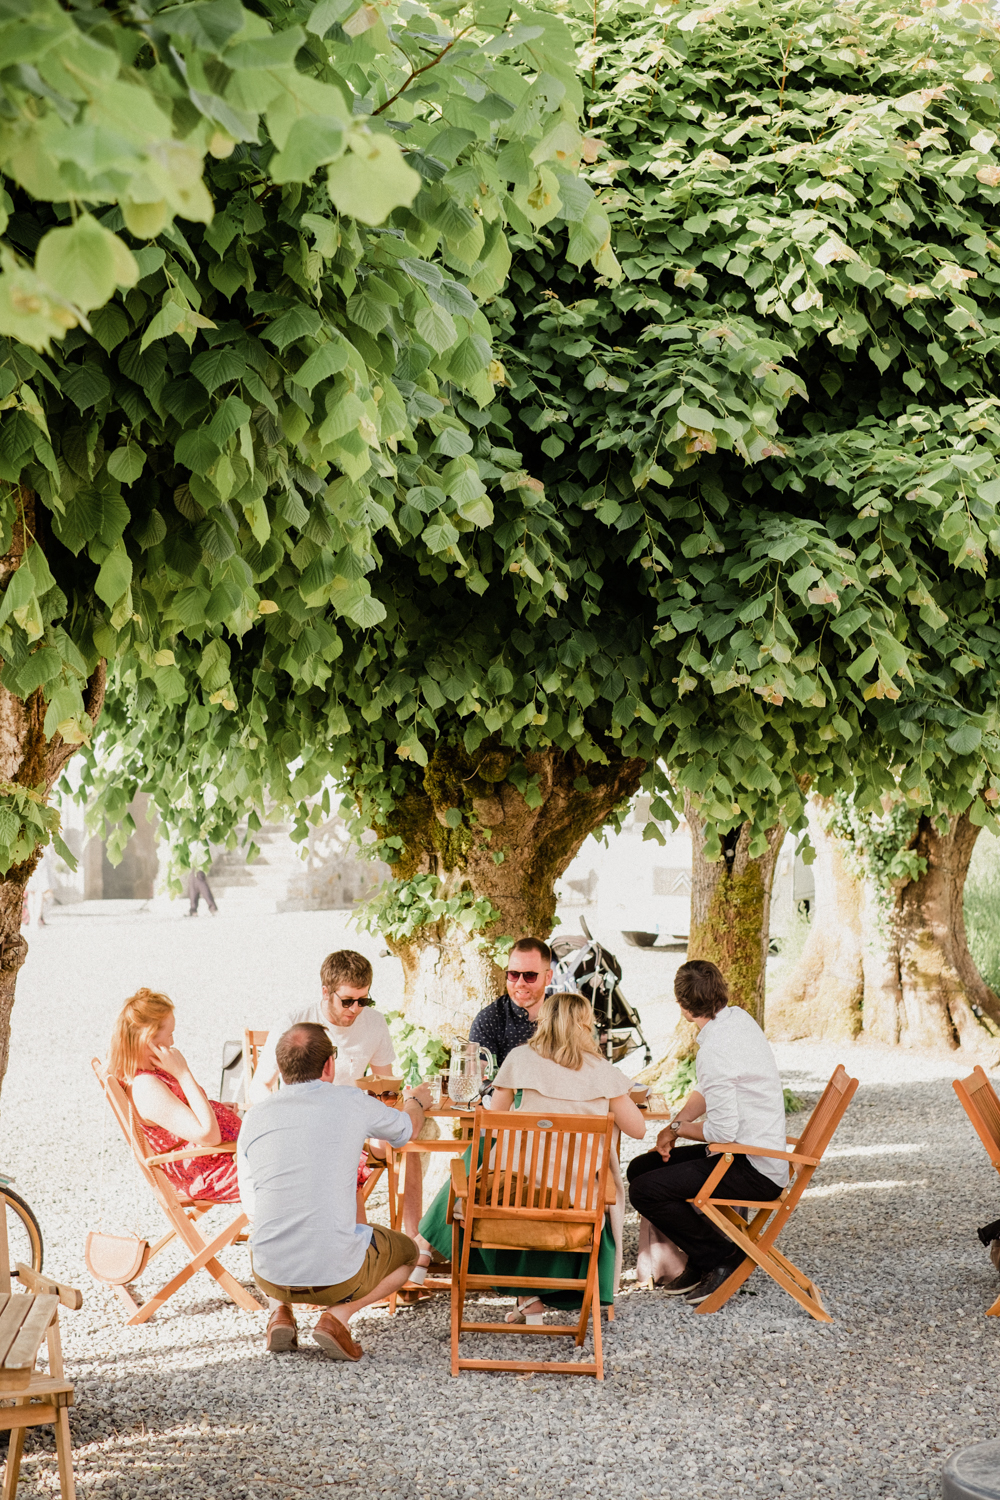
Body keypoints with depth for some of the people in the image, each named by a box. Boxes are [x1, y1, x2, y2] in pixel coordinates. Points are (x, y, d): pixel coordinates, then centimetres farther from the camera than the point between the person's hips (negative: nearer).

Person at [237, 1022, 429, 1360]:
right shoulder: (352, 1102, -4)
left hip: (270, 1276, 3)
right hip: (337, 1276, -3)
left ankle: (280, 1311, 11)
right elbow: (404, 1129, 20)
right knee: (407, 1251, 27)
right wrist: (417, 1101, 44)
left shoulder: (254, 1118, 2)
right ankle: (338, 1315, 2)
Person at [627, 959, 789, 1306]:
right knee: (640, 1168, 12)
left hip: (754, 1172, -10)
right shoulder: (737, 1017, 7)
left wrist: (676, 1129, -6)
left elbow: (723, 1130, -24)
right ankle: (701, 1256, 16)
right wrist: (674, 1126, 4)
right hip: (764, 1155, 10)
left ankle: (722, 1258, -3)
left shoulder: (715, 1050, -24)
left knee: (644, 1192, -19)